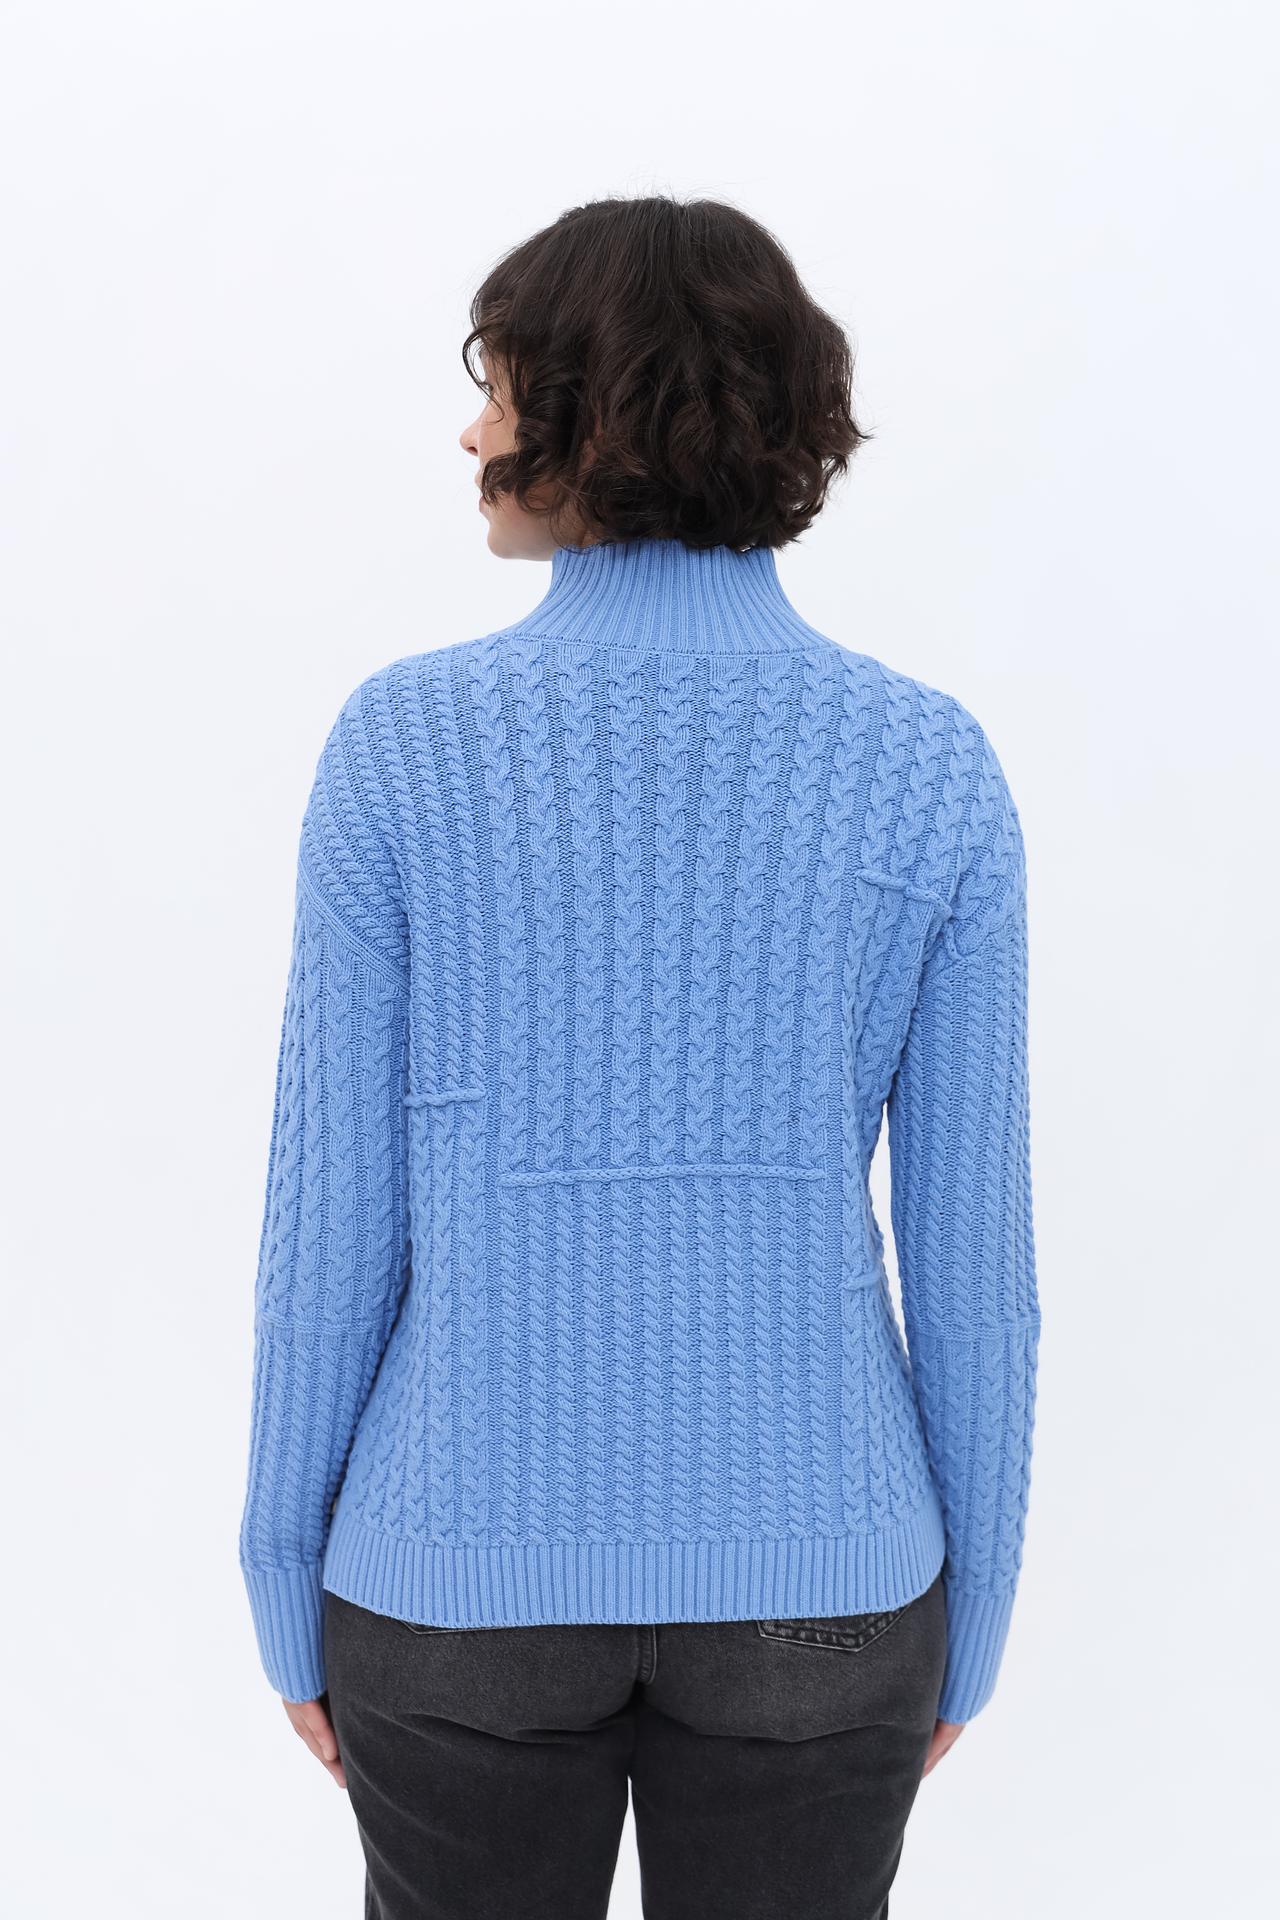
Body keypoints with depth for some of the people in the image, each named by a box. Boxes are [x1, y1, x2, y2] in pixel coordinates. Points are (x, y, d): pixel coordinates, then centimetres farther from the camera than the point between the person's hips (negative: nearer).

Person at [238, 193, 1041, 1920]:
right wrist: (965, 1612, 8)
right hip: (801, 1570, 1)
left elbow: (335, 1218, -10)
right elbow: (969, 1257, -7)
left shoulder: (404, 744, -14)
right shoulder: (932, 767, -11)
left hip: (474, 1564, 0)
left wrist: (292, 1589, 5)